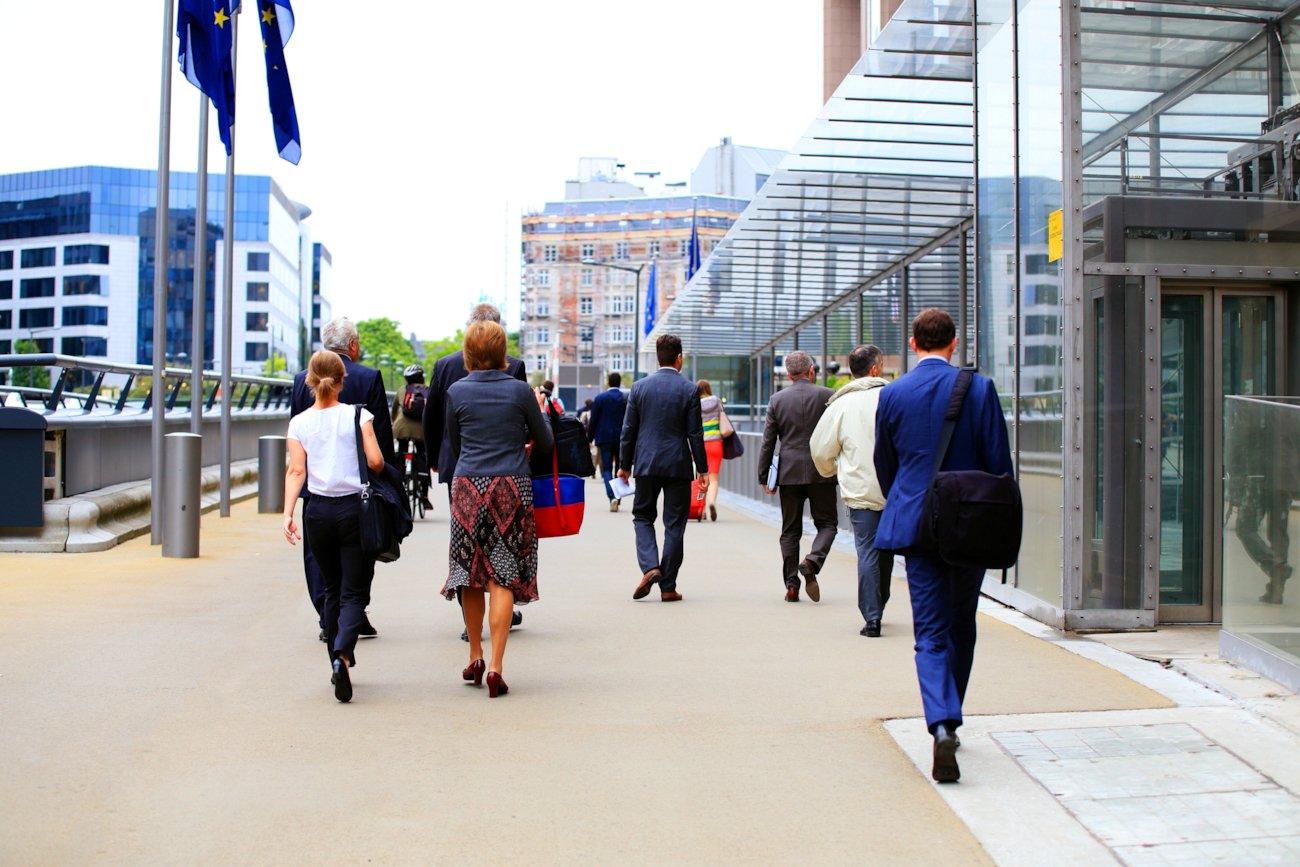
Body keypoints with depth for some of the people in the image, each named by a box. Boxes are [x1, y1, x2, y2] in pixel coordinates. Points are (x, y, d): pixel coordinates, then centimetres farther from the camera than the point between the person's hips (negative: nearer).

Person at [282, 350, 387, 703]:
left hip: (318, 511, 3)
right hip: (354, 509, -2)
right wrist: (371, 474, 12)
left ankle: (338, 663, 23)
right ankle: (343, 654, -25)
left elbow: (296, 471, -7)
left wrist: (287, 513, -10)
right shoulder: (358, 415, -3)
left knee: (332, 590, 18)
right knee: (354, 592, -1)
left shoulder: (299, 423, 3)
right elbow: (375, 462, -10)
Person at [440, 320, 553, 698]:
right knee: (503, 577, -1)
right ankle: (496, 665, -6)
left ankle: (475, 656, 24)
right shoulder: (519, 390, -3)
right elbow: (544, 440, 7)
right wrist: (527, 424, 27)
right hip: (512, 489, -1)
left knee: (469, 572, 13)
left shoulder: (457, 391, 0)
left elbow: (454, 444, 13)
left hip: (468, 487, 1)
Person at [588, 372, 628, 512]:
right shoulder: (627, 398, 0)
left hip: (605, 438, -2)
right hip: (622, 438, 2)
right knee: (620, 469, 13)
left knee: (606, 469, -1)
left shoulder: (600, 398, -4)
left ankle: (612, 496, -22)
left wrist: (589, 438, 7)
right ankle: (617, 499, 17)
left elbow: (593, 420, -2)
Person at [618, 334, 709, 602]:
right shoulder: (689, 389, -5)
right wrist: (702, 468, 3)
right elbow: (695, 433, -4)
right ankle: (668, 587, 7)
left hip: (646, 463, 1)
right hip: (678, 465, -1)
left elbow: (628, 430, 3)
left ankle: (650, 567, -6)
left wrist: (624, 464, 12)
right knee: (674, 524, 5)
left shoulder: (639, 387, 1)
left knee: (642, 516, 16)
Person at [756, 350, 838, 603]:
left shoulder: (777, 399, 2)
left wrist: (764, 477, 7)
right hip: (821, 471, -2)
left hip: (789, 473, 2)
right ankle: (812, 561, -17)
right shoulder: (827, 396, -3)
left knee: (790, 530, 10)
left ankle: (792, 585, 8)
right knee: (827, 523, 10)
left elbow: (768, 442, 2)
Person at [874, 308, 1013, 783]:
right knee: (962, 627, 17)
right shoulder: (979, 388, -4)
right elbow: (1000, 462, -4)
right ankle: (948, 718, 30)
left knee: (930, 634, 0)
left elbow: (884, 467, 10)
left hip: (917, 525, 0)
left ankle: (942, 725, -19)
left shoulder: (891, 394, 0)